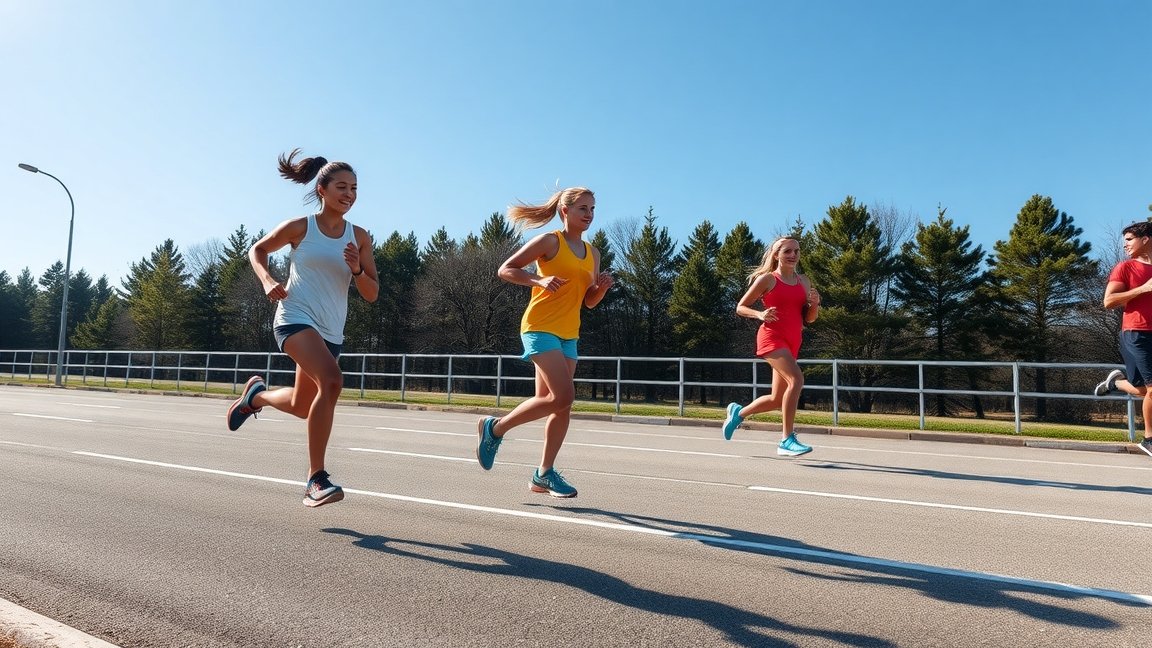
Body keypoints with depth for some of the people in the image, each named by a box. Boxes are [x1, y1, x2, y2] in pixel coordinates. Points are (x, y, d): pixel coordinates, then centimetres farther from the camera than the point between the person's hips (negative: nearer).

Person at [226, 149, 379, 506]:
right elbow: (257, 250, 14)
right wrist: (268, 280, -5)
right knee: (332, 381, -31)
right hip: (296, 317, -5)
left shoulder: (359, 237, 4)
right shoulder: (300, 228, -2)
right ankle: (316, 479, -23)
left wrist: (357, 270, -16)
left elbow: (372, 294, 3)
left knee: (303, 406, 16)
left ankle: (256, 394, 51)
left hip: (331, 331, 5)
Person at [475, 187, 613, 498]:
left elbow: (589, 301, 20)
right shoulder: (549, 241, -5)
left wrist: (602, 286, -1)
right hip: (540, 328, -7)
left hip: (568, 335, 7)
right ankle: (494, 427, 1)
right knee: (563, 396, -17)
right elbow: (505, 270, -6)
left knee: (559, 403, 5)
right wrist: (539, 280, -21)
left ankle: (544, 474, 15)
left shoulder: (593, 253, 15)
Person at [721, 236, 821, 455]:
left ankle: (738, 412, 35)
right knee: (796, 379, -28)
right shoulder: (767, 279, -1)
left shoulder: (804, 281, 15)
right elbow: (740, 307, 1)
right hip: (772, 336, -7)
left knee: (777, 399, 9)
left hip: (792, 342, 7)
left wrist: (815, 304, -4)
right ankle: (787, 440, -22)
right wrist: (760, 314, -18)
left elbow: (809, 318, 17)